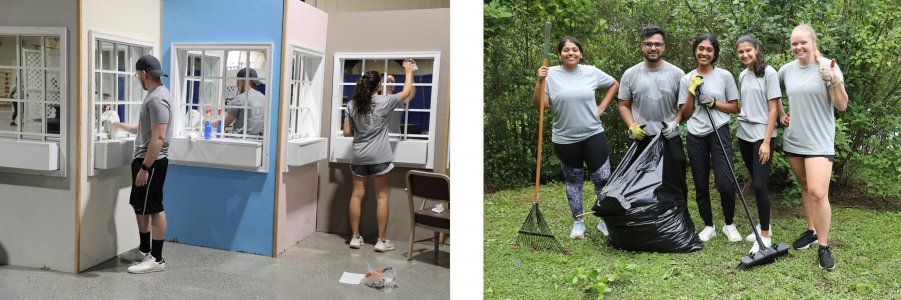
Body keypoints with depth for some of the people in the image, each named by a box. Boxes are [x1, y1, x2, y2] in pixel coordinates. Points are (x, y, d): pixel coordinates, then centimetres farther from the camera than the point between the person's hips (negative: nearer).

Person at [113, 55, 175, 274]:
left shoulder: (158, 98, -19)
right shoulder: (154, 95, 15)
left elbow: (158, 137, -25)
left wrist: (145, 168, -26)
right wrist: (120, 126, 35)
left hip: (152, 162, -11)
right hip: (144, 159, 11)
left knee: (153, 209, -4)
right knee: (140, 206, 18)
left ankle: (157, 259, 3)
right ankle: (144, 250, 30)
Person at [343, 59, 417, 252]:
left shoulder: (352, 105, 1)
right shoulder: (384, 102, -8)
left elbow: (347, 132, 4)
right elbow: (407, 93, 8)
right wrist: (408, 72, 21)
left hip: (359, 156, 4)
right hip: (379, 157, -4)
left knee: (357, 195, 9)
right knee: (381, 197, 3)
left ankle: (355, 237, 14)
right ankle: (382, 240, 7)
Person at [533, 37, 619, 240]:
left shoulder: (591, 72, 0)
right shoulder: (551, 74, -4)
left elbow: (614, 84, 17)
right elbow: (539, 105, -9)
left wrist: (602, 107, 7)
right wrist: (539, 82, -21)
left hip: (593, 135, 1)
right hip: (565, 139, 0)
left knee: (602, 179, -2)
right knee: (573, 181, 13)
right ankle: (578, 222, 26)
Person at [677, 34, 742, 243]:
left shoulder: (725, 76, 1)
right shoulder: (686, 80, 6)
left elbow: (734, 107, 5)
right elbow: (685, 114, 4)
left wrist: (714, 103, -10)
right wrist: (692, 91, -7)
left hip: (719, 133, -2)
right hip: (695, 137, 2)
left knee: (725, 183, -9)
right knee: (701, 185, 8)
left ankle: (729, 224, 14)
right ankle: (708, 226, 24)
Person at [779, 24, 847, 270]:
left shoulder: (828, 67, -8)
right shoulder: (787, 69, 4)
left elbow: (842, 106, -9)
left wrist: (834, 81, -23)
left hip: (819, 141, -5)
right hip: (793, 140, 5)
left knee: (818, 193, -13)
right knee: (805, 187, 15)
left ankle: (824, 246, -1)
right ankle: (811, 231, 30)